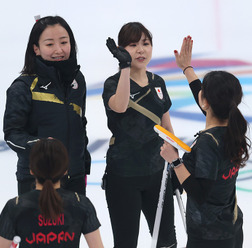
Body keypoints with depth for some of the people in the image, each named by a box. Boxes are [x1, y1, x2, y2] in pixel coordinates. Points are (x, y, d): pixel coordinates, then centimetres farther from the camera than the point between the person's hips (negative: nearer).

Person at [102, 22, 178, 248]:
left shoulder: (157, 83, 6)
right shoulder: (114, 83, -10)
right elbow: (120, 106, -35)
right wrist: (125, 65, -35)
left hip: (156, 172, 5)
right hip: (123, 176, -5)